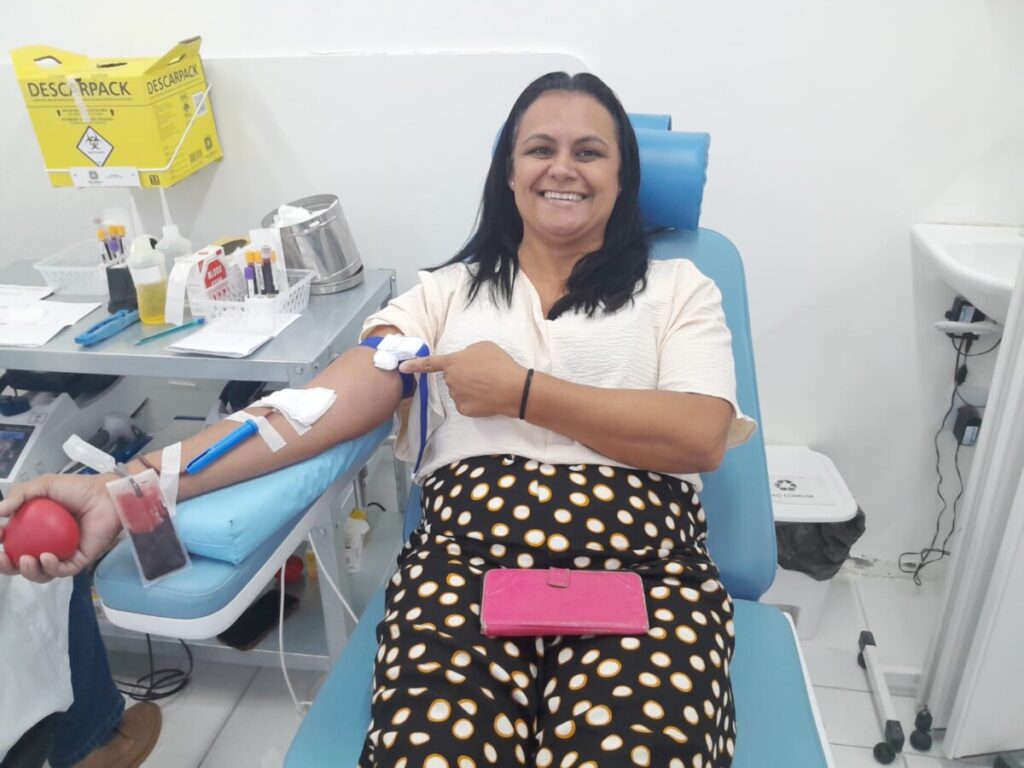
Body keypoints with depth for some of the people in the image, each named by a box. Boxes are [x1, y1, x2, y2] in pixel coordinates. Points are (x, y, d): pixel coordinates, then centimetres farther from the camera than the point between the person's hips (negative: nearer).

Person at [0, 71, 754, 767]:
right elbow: (330, 399, 1)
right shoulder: (447, 289, 15)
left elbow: (699, 437, -1)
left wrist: (521, 391, -5)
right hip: (465, 556, 1)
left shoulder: (678, 288, 14)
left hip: (640, 568, 0)